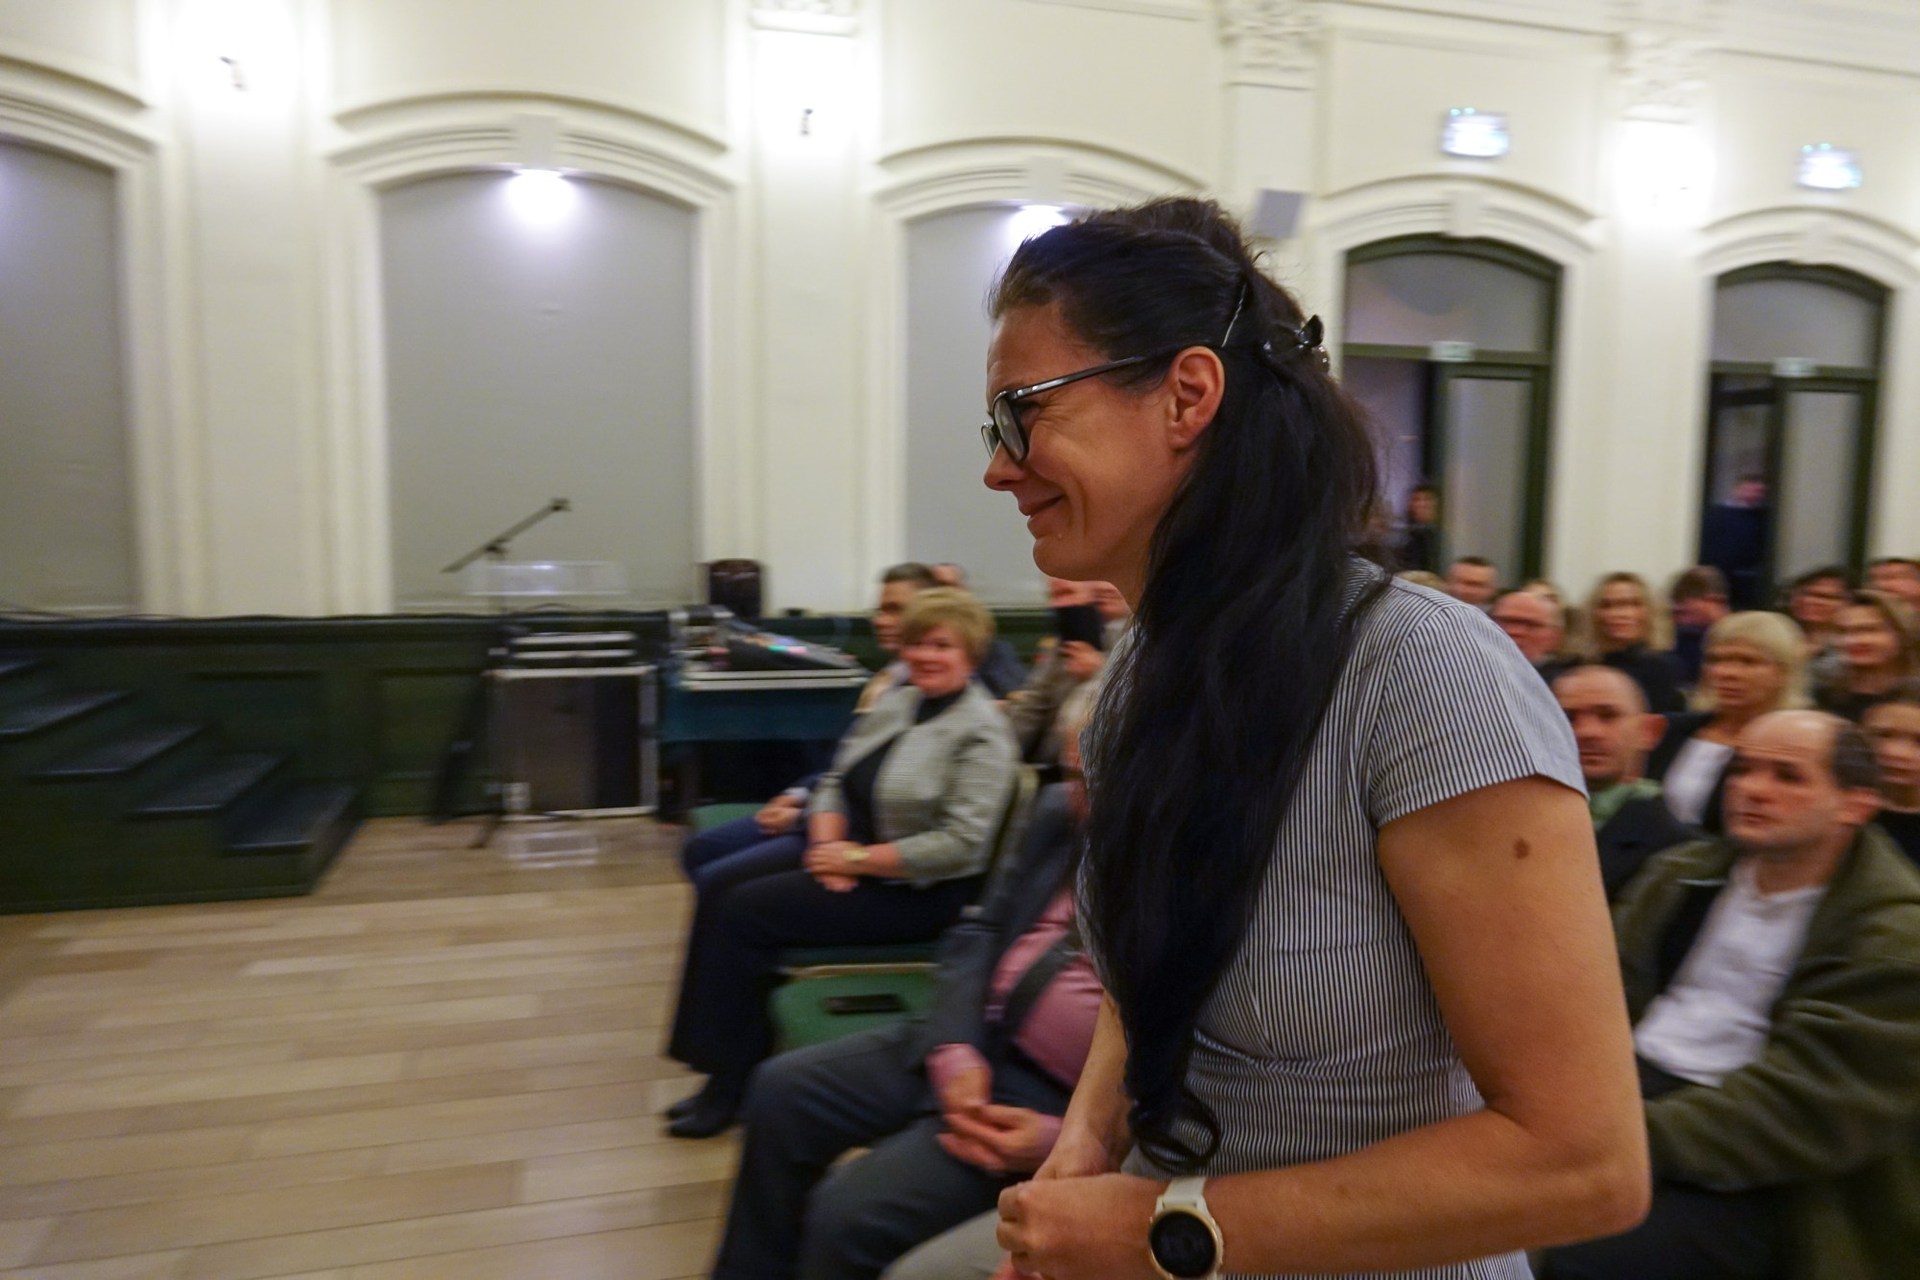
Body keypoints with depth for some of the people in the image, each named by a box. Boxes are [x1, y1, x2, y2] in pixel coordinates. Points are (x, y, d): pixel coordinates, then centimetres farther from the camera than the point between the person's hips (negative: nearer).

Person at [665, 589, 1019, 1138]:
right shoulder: (896, 702, 9)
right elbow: (835, 779, 10)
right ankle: (722, 1061, 2)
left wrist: (858, 859, -19)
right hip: (847, 851, 8)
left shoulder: (982, 732, -14)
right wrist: (828, 844, -10)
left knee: (745, 912, -17)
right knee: (720, 889, -5)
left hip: (917, 891, -8)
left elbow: (959, 844, -22)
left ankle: (732, 1081, -2)